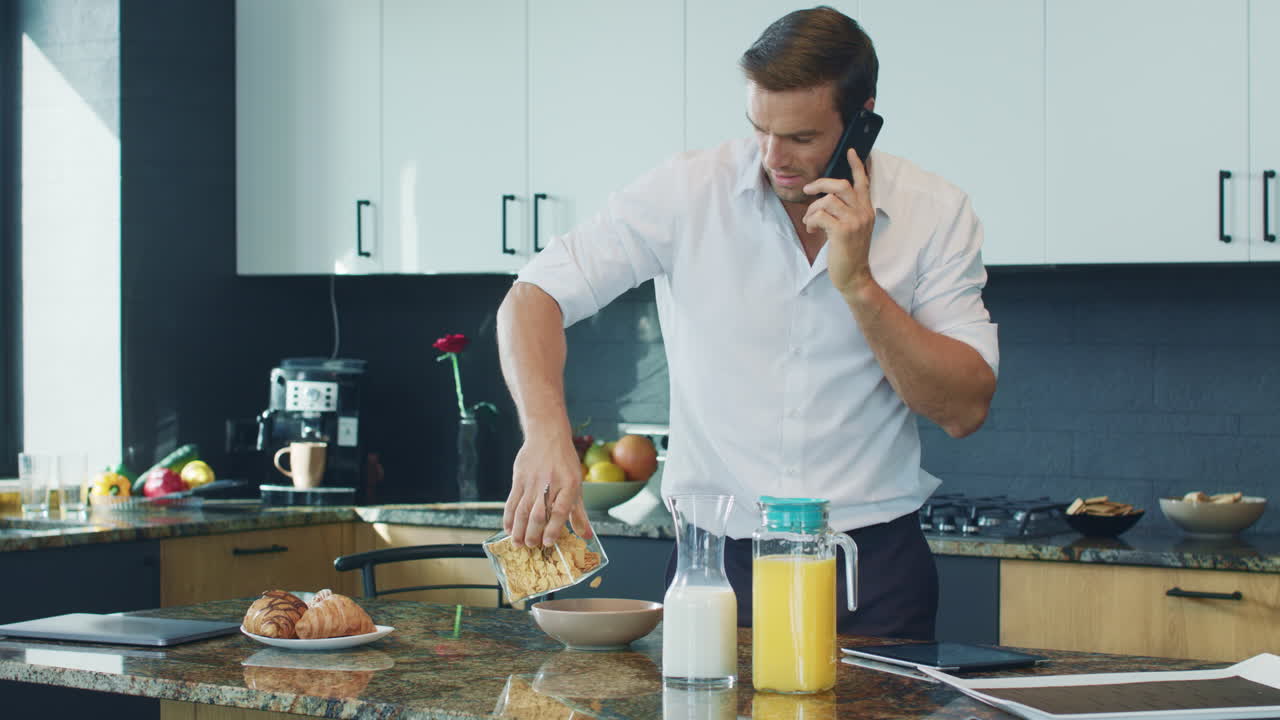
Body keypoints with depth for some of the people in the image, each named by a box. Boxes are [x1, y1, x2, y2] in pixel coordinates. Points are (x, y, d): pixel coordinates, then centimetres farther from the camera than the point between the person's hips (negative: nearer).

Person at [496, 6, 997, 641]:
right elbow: (533, 297, -7)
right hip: (717, 556, 0)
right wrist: (546, 434, -25)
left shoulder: (936, 213, -4)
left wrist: (858, 285, -19)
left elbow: (965, 410, -8)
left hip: (873, 562, 0)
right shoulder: (689, 190, -6)